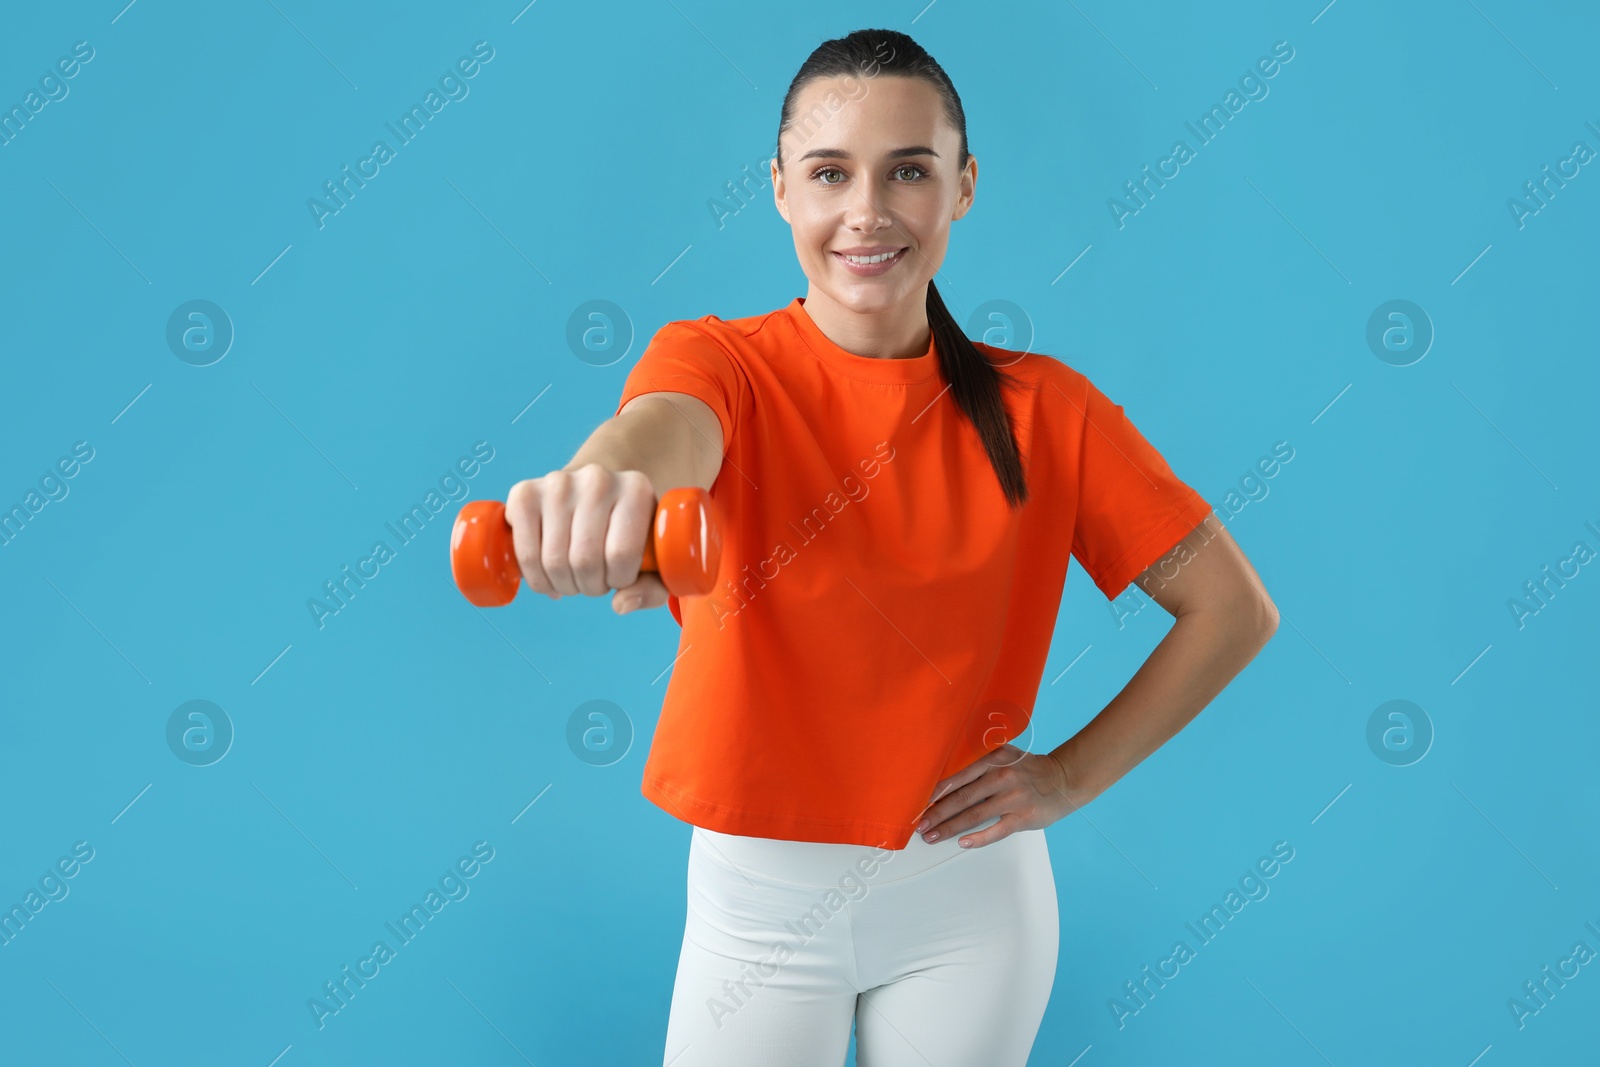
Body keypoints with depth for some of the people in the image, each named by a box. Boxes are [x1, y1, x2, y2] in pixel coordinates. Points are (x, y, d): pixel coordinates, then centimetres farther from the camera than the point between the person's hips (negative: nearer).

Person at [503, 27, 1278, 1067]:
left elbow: (1236, 609, -2)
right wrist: (609, 480, -58)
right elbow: (666, 427, -35)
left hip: (968, 893, 1)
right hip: (756, 894, -1)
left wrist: (1072, 775, -9)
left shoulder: (1039, 406, -6)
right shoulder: (721, 359, -9)